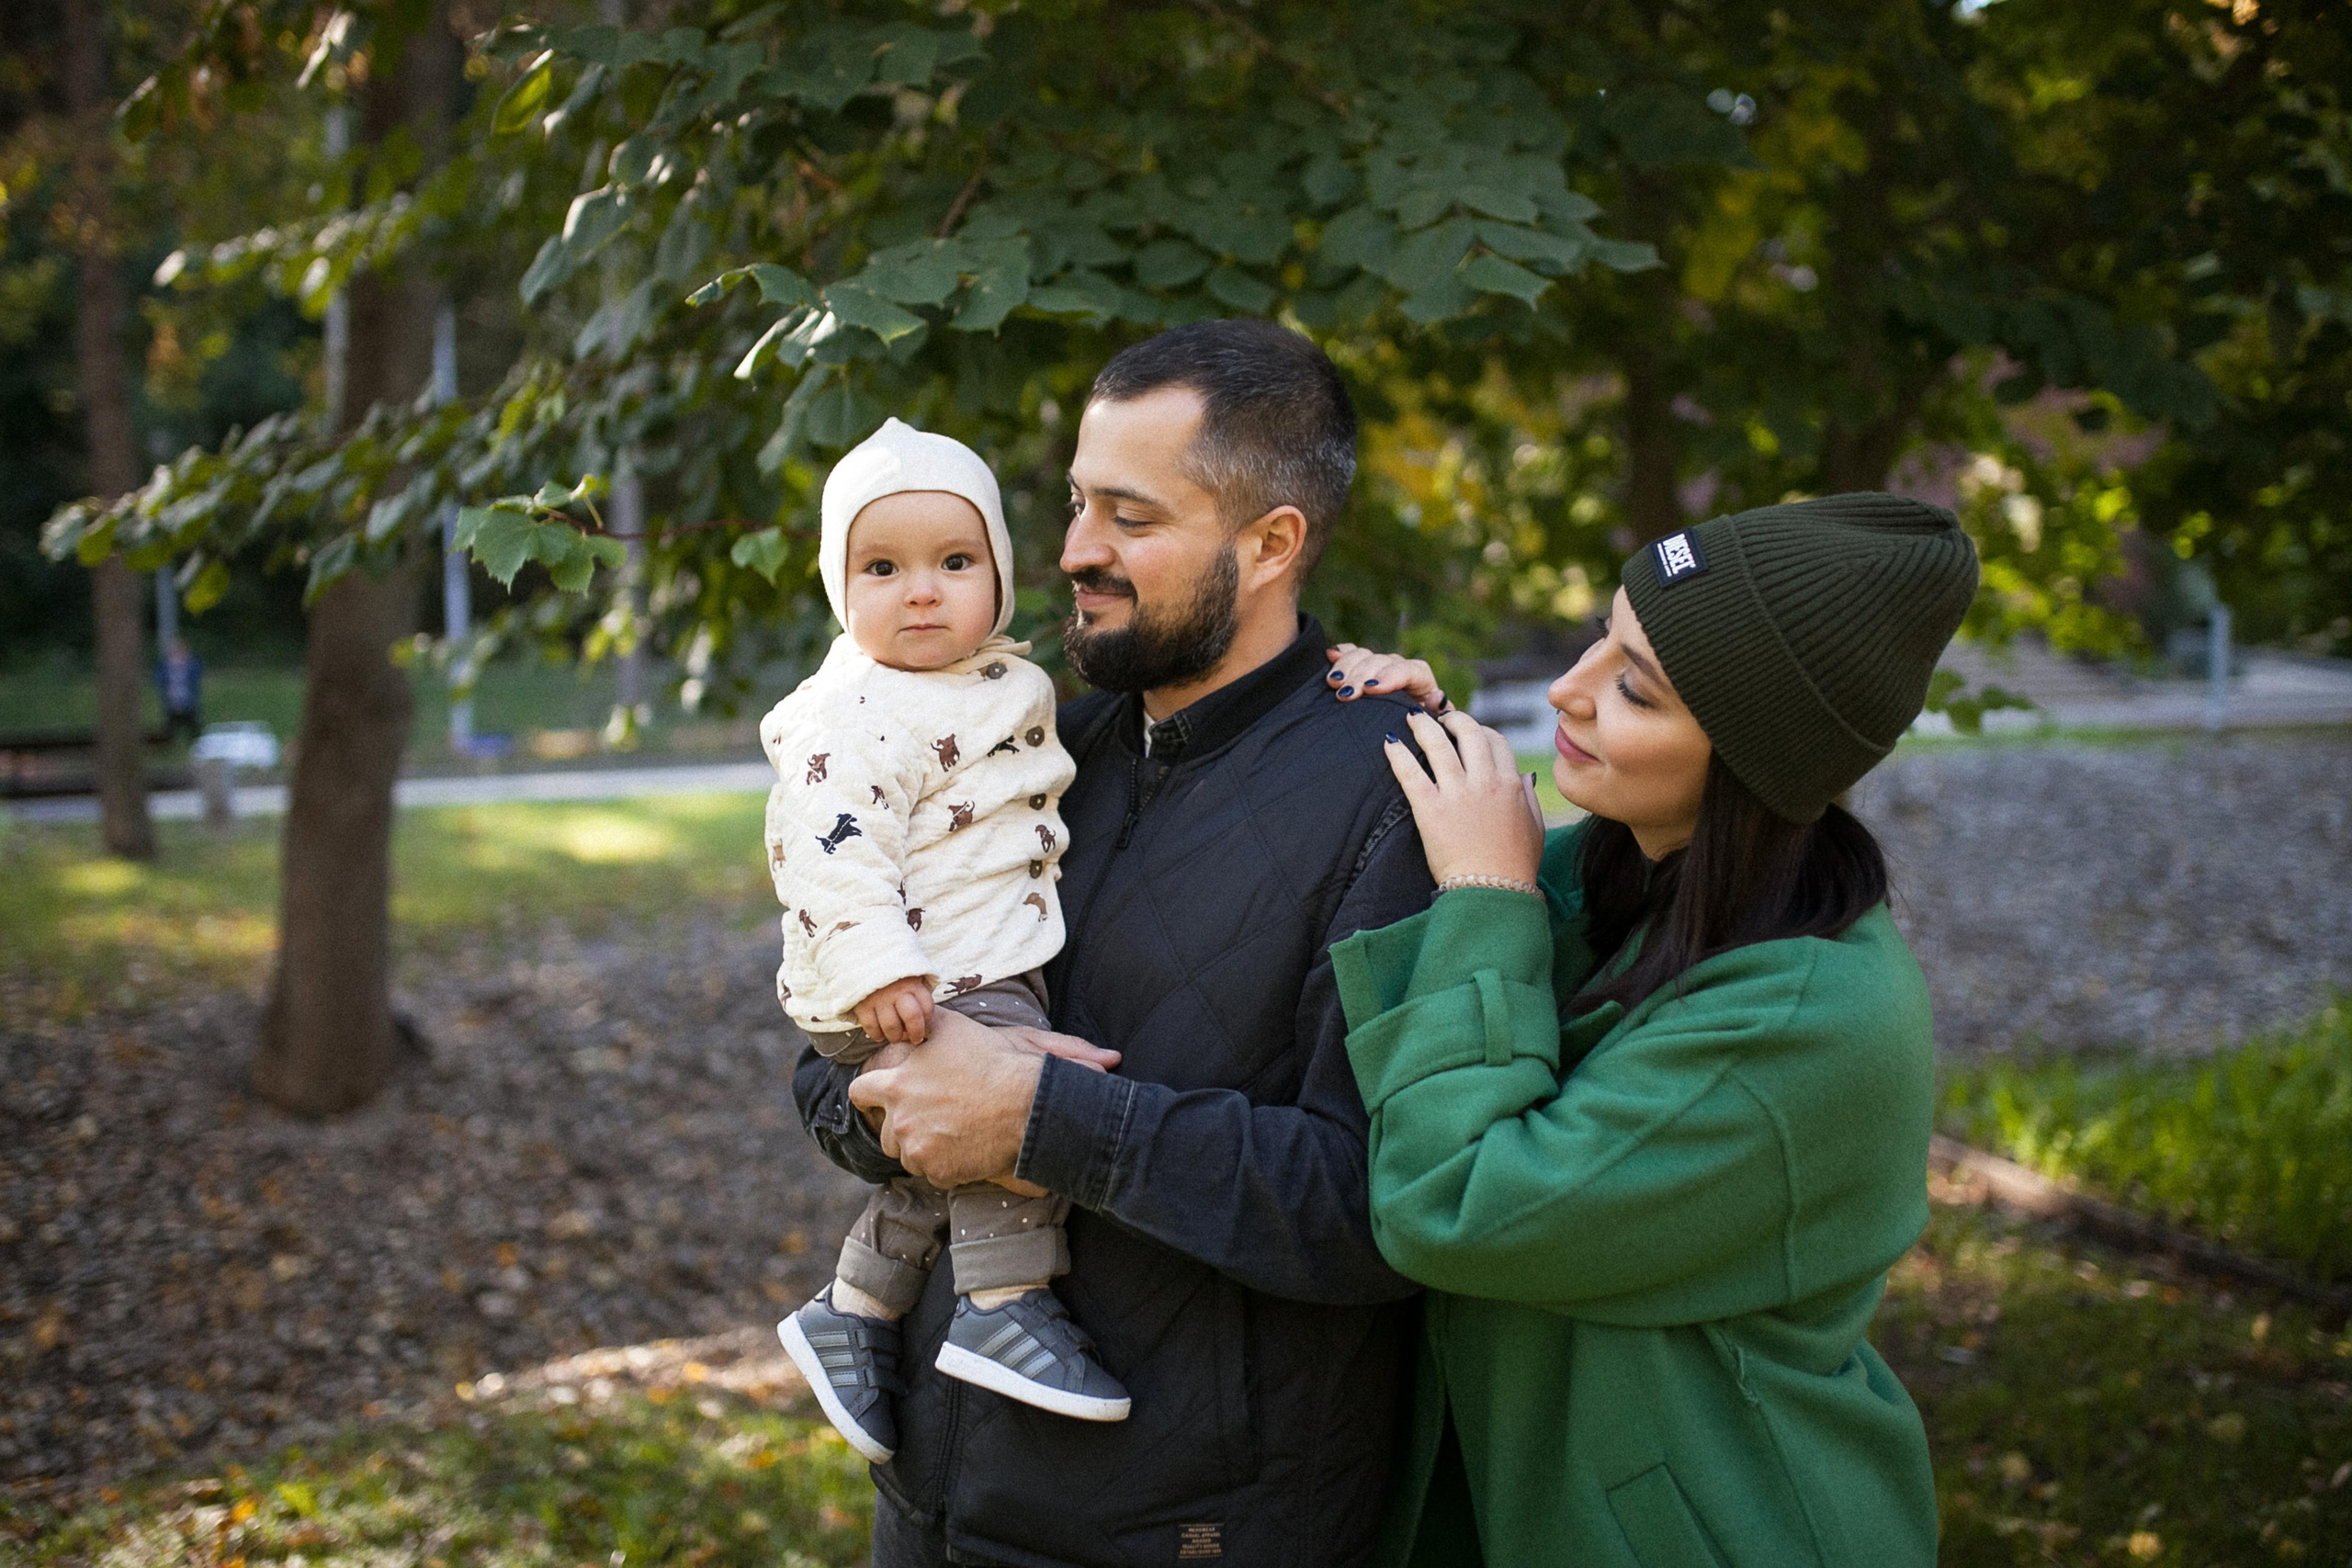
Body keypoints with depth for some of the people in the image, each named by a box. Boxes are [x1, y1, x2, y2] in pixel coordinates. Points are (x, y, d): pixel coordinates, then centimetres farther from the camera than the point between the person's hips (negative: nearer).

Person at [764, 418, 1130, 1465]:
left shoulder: (1003, 680, 13)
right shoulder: (856, 717, -16)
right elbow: (828, 843, -24)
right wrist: (875, 971, -31)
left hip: (991, 974, 9)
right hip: (922, 997, -9)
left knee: (950, 1164, 12)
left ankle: (852, 1316, 24)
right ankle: (1004, 1308, -16)